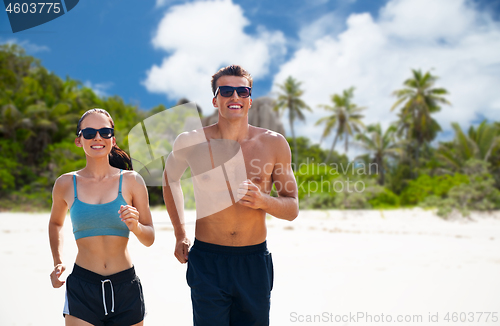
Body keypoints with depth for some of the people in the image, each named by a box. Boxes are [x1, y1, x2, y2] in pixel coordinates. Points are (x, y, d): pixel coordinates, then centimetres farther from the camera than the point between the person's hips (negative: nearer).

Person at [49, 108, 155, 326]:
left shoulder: (131, 181, 0)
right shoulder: (66, 184, 2)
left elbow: (149, 239, 4)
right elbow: (56, 223, 23)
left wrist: (135, 227, -17)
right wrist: (58, 263, 11)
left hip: (126, 286, 1)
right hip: (82, 288, 0)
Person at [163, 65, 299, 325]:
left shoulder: (274, 144, -1)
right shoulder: (191, 142, -2)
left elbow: (292, 209, 5)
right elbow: (170, 179, 19)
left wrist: (263, 201, -16)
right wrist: (180, 235, 15)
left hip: (255, 262, 2)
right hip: (207, 262, -1)